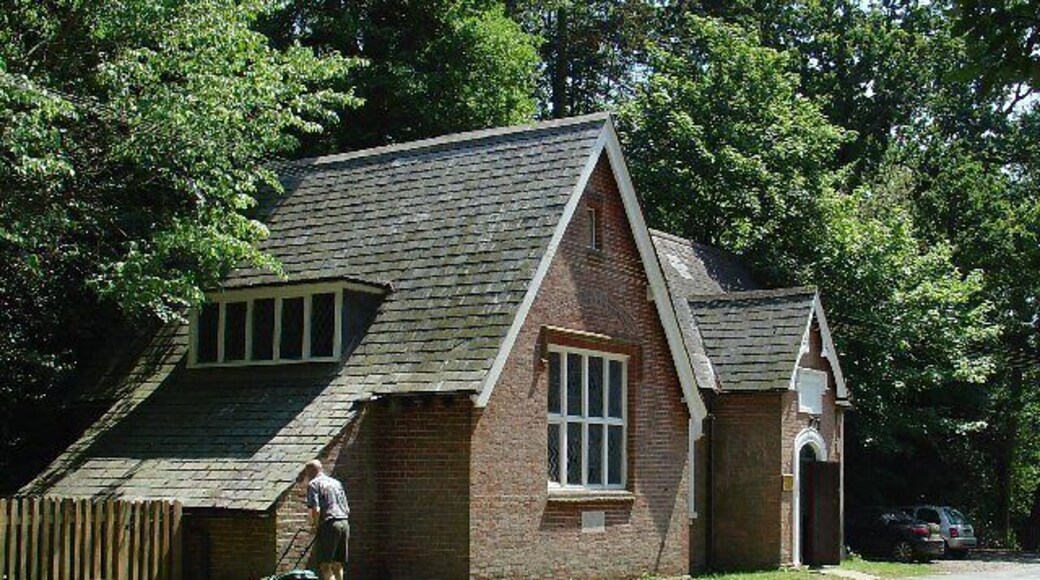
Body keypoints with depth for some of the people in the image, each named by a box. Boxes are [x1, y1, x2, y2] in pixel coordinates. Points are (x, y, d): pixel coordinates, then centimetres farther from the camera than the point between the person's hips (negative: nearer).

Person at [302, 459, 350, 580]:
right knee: (338, 565, 13)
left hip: (329, 525, -7)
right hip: (344, 523, 7)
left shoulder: (313, 484, -1)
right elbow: (347, 510, 20)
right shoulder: (336, 483, 22)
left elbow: (316, 510, -13)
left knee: (325, 565, -4)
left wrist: (315, 526, 0)